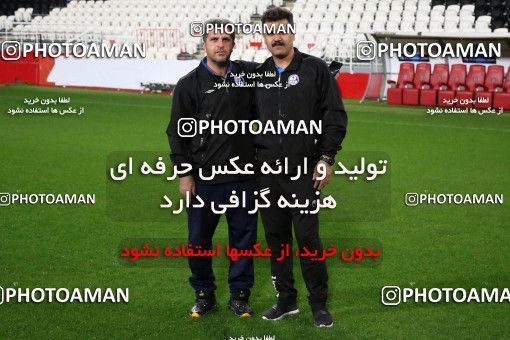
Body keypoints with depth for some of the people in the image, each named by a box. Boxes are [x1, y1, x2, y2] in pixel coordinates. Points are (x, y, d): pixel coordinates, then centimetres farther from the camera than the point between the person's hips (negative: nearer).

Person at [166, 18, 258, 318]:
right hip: (204, 178, -2)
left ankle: (240, 294, 23)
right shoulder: (190, 84, -1)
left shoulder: (248, 74, 5)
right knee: (199, 238, 5)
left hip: (244, 176, 2)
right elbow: (178, 131, 0)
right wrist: (184, 173, -4)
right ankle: (204, 294, 23)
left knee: (244, 236, 8)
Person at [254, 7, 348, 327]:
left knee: (307, 236, -6)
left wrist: (326, 158, -9)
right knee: (276, 237, 9)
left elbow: (335, 115, -3)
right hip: (267, 171, 5)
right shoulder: (258, 75, 12)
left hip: (304, 171, -4)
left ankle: (319, 303, 8)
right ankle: (286, 299, 22)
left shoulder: (315, 69, -1)